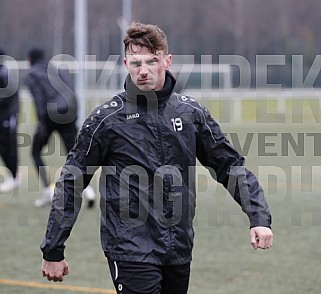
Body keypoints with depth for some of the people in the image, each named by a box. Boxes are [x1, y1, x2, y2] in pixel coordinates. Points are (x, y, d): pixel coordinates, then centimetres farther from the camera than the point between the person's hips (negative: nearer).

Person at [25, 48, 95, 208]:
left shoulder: (31, 74, 5)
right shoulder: (58, 70, 19)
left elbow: (38, 98, -9)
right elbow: (71, 94, 9)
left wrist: (42, 122, -14)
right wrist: (73, 119, 11)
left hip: (49, 116, -4)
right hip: (68, 115, 4)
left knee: (36, 152, 17)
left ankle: (47, 192, 9)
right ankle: (87, 187, -19)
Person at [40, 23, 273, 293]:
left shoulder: (192, 113, 6)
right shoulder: (107, 119, -5)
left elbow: (231, 166, 11)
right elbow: (71, 182, 0)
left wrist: (259, 218, -2)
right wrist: (53, 251, 0)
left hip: (179, 251, 5)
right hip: (131, 252, -5)